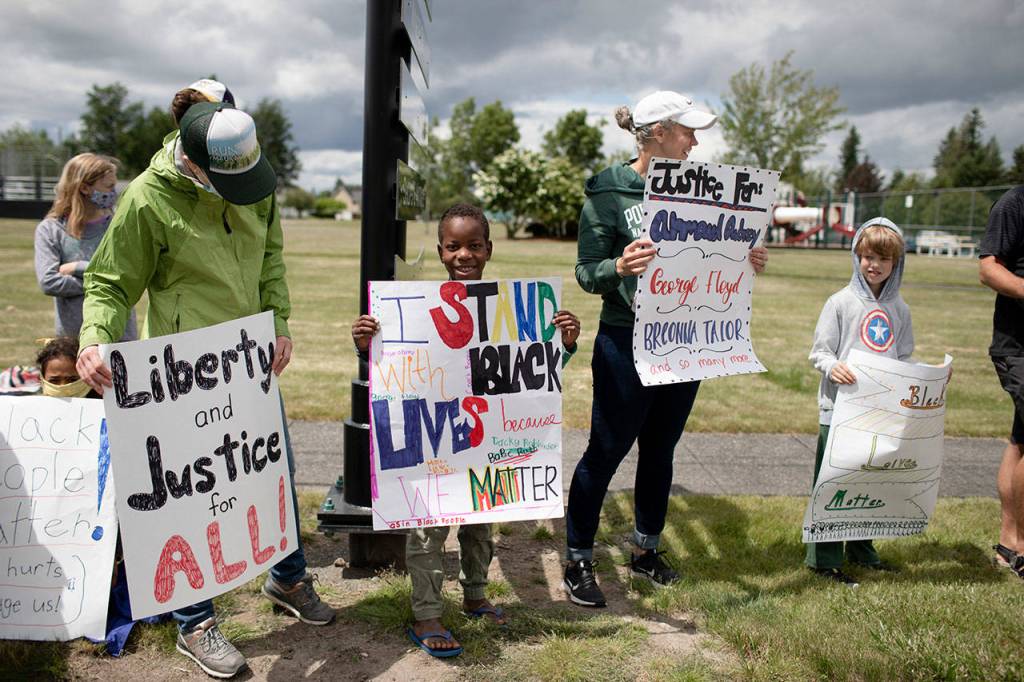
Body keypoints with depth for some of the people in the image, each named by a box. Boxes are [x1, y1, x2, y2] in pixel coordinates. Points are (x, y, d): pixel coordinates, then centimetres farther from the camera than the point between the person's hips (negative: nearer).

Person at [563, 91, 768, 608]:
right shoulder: (607, 192, -9)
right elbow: (586, 272, -11)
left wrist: (742, 261, -1)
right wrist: (618, 267, -31)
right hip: (626, 343, -6)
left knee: (660, 451, 17)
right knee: (605, 453, 2)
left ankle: (646, 551, 34)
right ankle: (578, 562, 17)